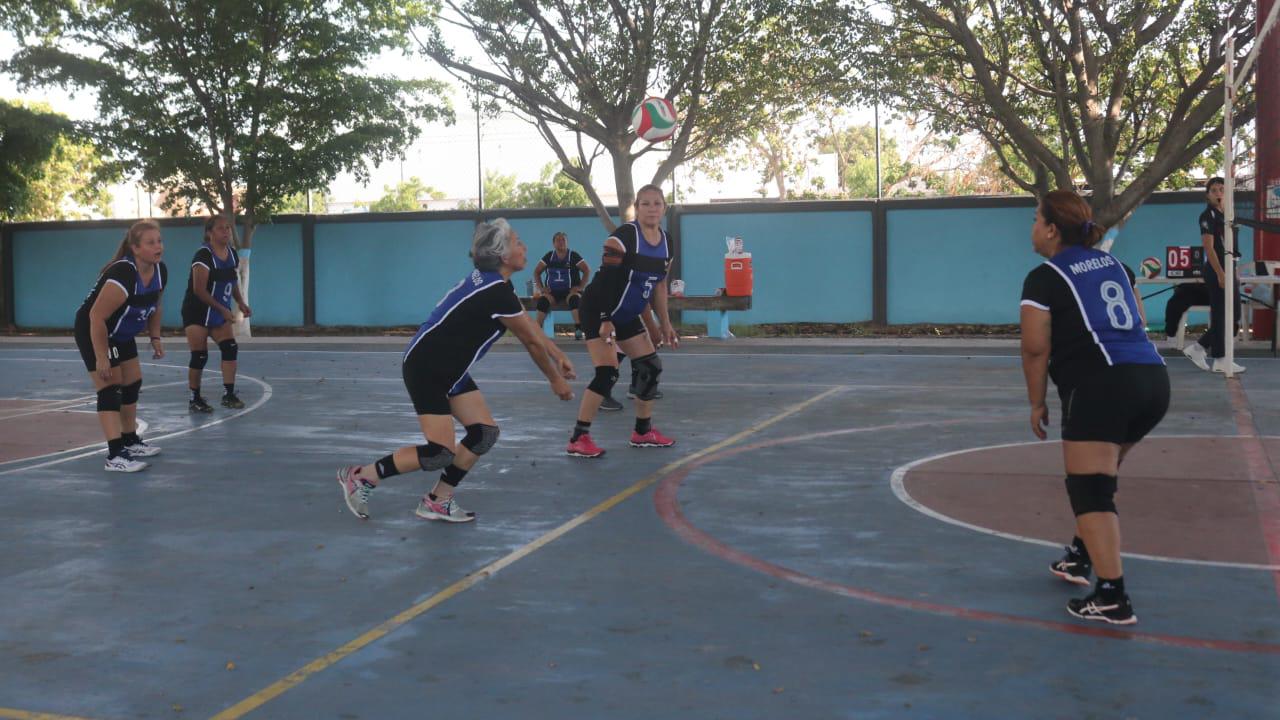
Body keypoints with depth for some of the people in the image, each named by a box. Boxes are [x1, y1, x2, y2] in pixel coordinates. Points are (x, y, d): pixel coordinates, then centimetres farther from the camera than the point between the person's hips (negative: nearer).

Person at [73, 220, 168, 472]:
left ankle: (130, 441, 31)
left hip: (122, 334, 9)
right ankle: (115, 456, -18)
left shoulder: (160, 271, -9)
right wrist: (101, 358, -29)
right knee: (110, 390, -14)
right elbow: (97, 317, -32)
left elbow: (154, 307, 10)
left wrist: (155, 338, 5)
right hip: (92, 332, -9)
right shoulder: (122, 275, -35)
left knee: (133, 384, 15)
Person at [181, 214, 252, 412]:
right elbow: (199, 290, -23)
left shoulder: (232, 254, 3)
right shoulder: (204, 256, -20)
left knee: (231, 348, -5)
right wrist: (222, 309, -21)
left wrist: (240, 303, 3)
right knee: (200, 356, -4)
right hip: (197, 313, -7)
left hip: (219, 313, 7)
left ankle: (228, 394, 1)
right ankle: (194, 399, 9)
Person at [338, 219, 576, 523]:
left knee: (485, 434, 2)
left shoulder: (492, 281, 4)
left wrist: (557, 355, 15)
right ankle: (359, 477, 3)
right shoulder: (498, 294, -24)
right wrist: (556, 380, 3)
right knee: (441, 454, -11)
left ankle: (438, 501, 11)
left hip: (451, 369, 10)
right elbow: (532, 342, -10)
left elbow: (530, 325, 15)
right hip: (425, 369, -10)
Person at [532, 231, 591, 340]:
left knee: (575, 298, -36)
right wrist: (540, 288, 0)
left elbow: (587, 271, 0)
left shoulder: (574, 256, 2)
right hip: (552, 292, 2)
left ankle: (578, 330, -41)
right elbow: (536, 272, 13)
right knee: (543, 299, -30)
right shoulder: (549, 257, 8)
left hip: (570, 291, -2)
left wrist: (580, 287, -10)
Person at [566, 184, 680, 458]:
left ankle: (643, 432, 23)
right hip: (599, 311, -8)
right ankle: (578, 439, -11)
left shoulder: (666, 242, 3)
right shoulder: (622, 237, -21)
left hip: (627, 315, 8)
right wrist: (605, 321, -28)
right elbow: (606, 280, -24)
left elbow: (658, 284, 12)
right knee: (607, 373, -18)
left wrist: (664, 323, 12)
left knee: (651, 367, 8)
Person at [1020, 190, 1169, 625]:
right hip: (1153, 379, 8)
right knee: (1100, 476, 24)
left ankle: (1113, 599, -12)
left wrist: (1036, 403, 4)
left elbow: (1036, 348, -6)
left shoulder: (1044, 279, -1)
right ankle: (1081, 557, 35)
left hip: (1100, 388, -8)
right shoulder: (1112, 263, 19)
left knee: (1090, 490, -7)